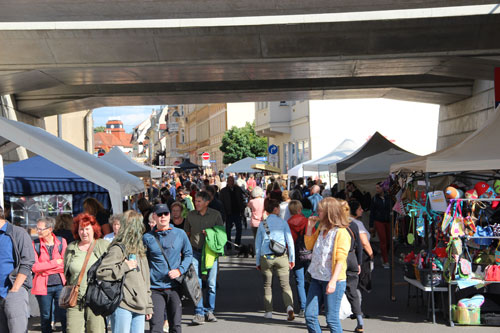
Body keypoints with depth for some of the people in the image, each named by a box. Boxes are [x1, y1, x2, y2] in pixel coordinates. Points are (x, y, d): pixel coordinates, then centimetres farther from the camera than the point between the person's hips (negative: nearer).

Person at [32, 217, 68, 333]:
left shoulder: (61, 241, 3)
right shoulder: (34, 244, 1)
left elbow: (65, 264, -2)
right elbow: (34, 267, -8)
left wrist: (44, 268, -9)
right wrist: (56, 262, -8)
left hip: (60, 284, 0)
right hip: (43, 286, 0)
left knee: (64, 316, -3)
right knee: (45, 318, 7)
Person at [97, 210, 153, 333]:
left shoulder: (139, 250, 18)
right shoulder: (118, 249, -8)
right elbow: (100, 272, -18)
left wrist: (148, 306, 20)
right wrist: (125, 267, -15)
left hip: (139, 307, 7)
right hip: (123, 305, -7)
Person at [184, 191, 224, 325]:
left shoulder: (215, 214, 1)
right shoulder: (191, 215, 6)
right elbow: (187, 233, 15)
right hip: (195, 252, 1)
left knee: (211, 283, 3)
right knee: (196, 283, -7)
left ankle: (209, 311, 18)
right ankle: (199, 313, -4)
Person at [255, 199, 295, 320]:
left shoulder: (262, 224, 5)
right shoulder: (283, 222, 1)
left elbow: (257, 244, 8)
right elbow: (290, 241, 1)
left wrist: (257, 262, 15)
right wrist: (292, 259, 8)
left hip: (265, 258, 1)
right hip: (281, 257, -1)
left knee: (267, 285, 13)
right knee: (285, 285, 3)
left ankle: (268, 312, 11)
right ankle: (289, 307, -18)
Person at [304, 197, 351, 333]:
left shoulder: (341, 232, -12)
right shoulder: (321, 229, 13)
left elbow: (341, 259, -17)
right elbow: (309, 245, 23)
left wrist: (333, 281, -25)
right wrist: (310, 227, 11)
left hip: (333, 281, -8)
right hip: (317, 279, 8)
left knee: (332, 319, -4)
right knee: (310, 316, 5)